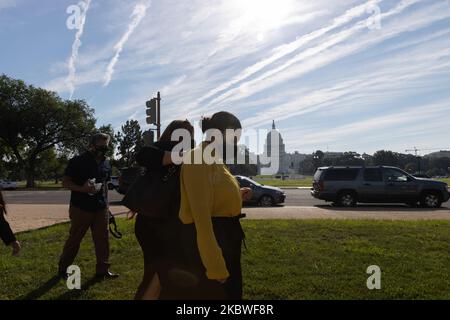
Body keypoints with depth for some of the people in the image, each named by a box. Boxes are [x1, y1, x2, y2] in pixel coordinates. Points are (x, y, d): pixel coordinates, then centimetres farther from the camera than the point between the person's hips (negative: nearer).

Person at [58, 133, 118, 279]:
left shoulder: (106, 163, 9)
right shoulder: (78, 161, -8)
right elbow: (65, 182, -7)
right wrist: (82, 189, -23)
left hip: (101, 208, 5)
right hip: (81, 208, -4)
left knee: (103, 239, 4)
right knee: (74, 239, 7)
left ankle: (102, 269, 15)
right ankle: (62, 268, 24)